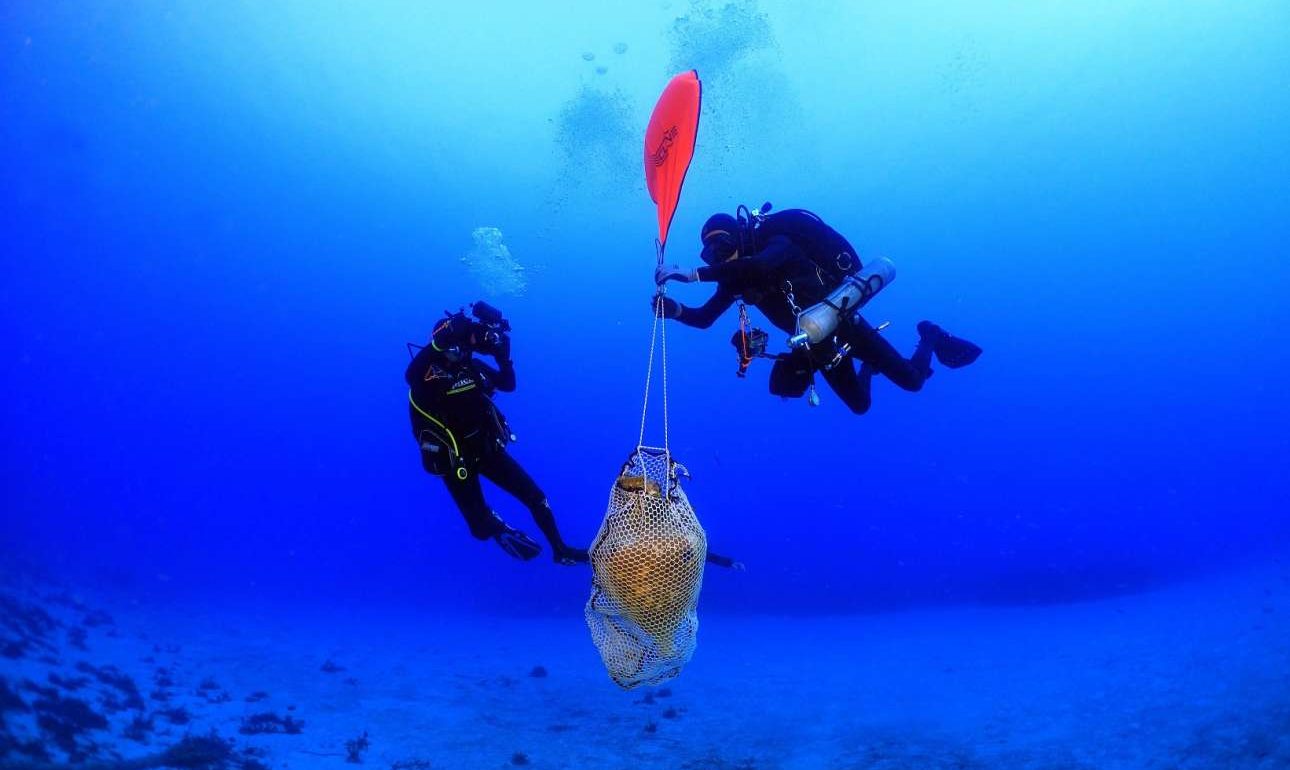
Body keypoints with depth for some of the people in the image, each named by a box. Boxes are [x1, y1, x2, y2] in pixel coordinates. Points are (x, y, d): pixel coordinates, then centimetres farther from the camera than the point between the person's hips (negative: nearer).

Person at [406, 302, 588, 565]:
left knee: (535, 497, 6)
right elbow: (410, 375, -42)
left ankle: (561, 550, 25)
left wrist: (502, 356, -10)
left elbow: (508, 384, 8)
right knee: (482, 528, -2)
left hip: (487, 448, 5)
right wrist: (442, 340, -50)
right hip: (456, 459, -5)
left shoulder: (472, 365, 1)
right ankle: (499, 528, 35)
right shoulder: (427, 373, -17)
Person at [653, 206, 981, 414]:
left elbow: (759, 265, -46)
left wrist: (693, 274, -48)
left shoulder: (778, 243, -23)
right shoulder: (736, 279, -3)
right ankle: (868, 367, 46)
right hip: (815, 343, 6)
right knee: (860, 405, 17)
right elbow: (704, 318, -3)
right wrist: (675, 310, -25)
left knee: (912, 380, 2)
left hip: (842, 323, -6)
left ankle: (929, 337, 32)